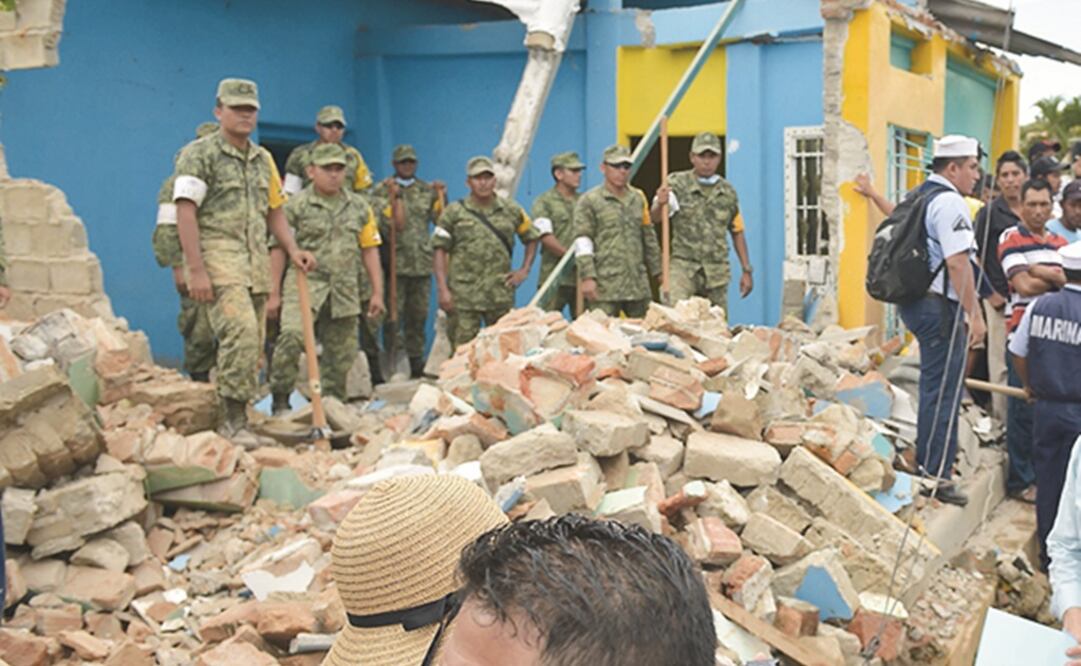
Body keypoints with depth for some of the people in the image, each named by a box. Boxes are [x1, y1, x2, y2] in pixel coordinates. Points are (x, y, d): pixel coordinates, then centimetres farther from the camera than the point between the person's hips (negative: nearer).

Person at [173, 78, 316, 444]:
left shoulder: (263, 159, 18)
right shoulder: (199, 154, -2)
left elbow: (274, 210, 23)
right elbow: (185, 212, -9)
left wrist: (293, 250, 7)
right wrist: (195, 270, -17)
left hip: (257, 262, 7)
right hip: (218, 254, -7)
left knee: (252, 344, 5)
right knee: (241, 332, -22)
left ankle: (232, 417, 15)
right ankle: (236, 418, -14)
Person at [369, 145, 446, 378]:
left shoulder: (427, 190, 13)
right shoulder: (381, 190, 4)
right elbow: (387, 224, -8)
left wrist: (441, 197, -5)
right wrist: (393, 197, -17)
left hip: (422, 262, 4)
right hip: (395, 262, -3)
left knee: (418, 315, 8)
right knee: (393, 314, -4)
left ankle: (416, 362, 17)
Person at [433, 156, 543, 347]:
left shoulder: (512, 210, 8)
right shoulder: (454, 213, 1)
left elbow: (532, 238, 20)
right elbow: (440, 251, 0)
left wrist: (524, 271, 8)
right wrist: (443, 290, -8)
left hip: (501, 294, 3)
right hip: (464, 296, -2)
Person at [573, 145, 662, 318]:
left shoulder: (638, 198, 16)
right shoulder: (589, 201, 0)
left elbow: (649, 238, 21)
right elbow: (582, 243, -6)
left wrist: (657, 271, 18)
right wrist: (588, 277, -15)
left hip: (638, 285, 5)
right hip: (605, 287, -5)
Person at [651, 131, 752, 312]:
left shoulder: (728, 191, 9)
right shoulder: (678, 183, -2)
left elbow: (737, 232, 16)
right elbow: (655, 218, -17)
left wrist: (746, 270, 12)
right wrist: (660, 204, -40)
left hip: (717, 272, 4)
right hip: (683, 266, -3)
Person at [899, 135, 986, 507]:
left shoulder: (920, 196, 16)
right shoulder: (949, 202, -14)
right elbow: (957, 263, -21)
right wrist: (974, 315, -18)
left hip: (915, 299, 10)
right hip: (939, 306, -10)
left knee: (935, 387, 20)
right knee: (943, 392, -4)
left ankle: (925, 461, 31)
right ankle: (935, 475, 2)